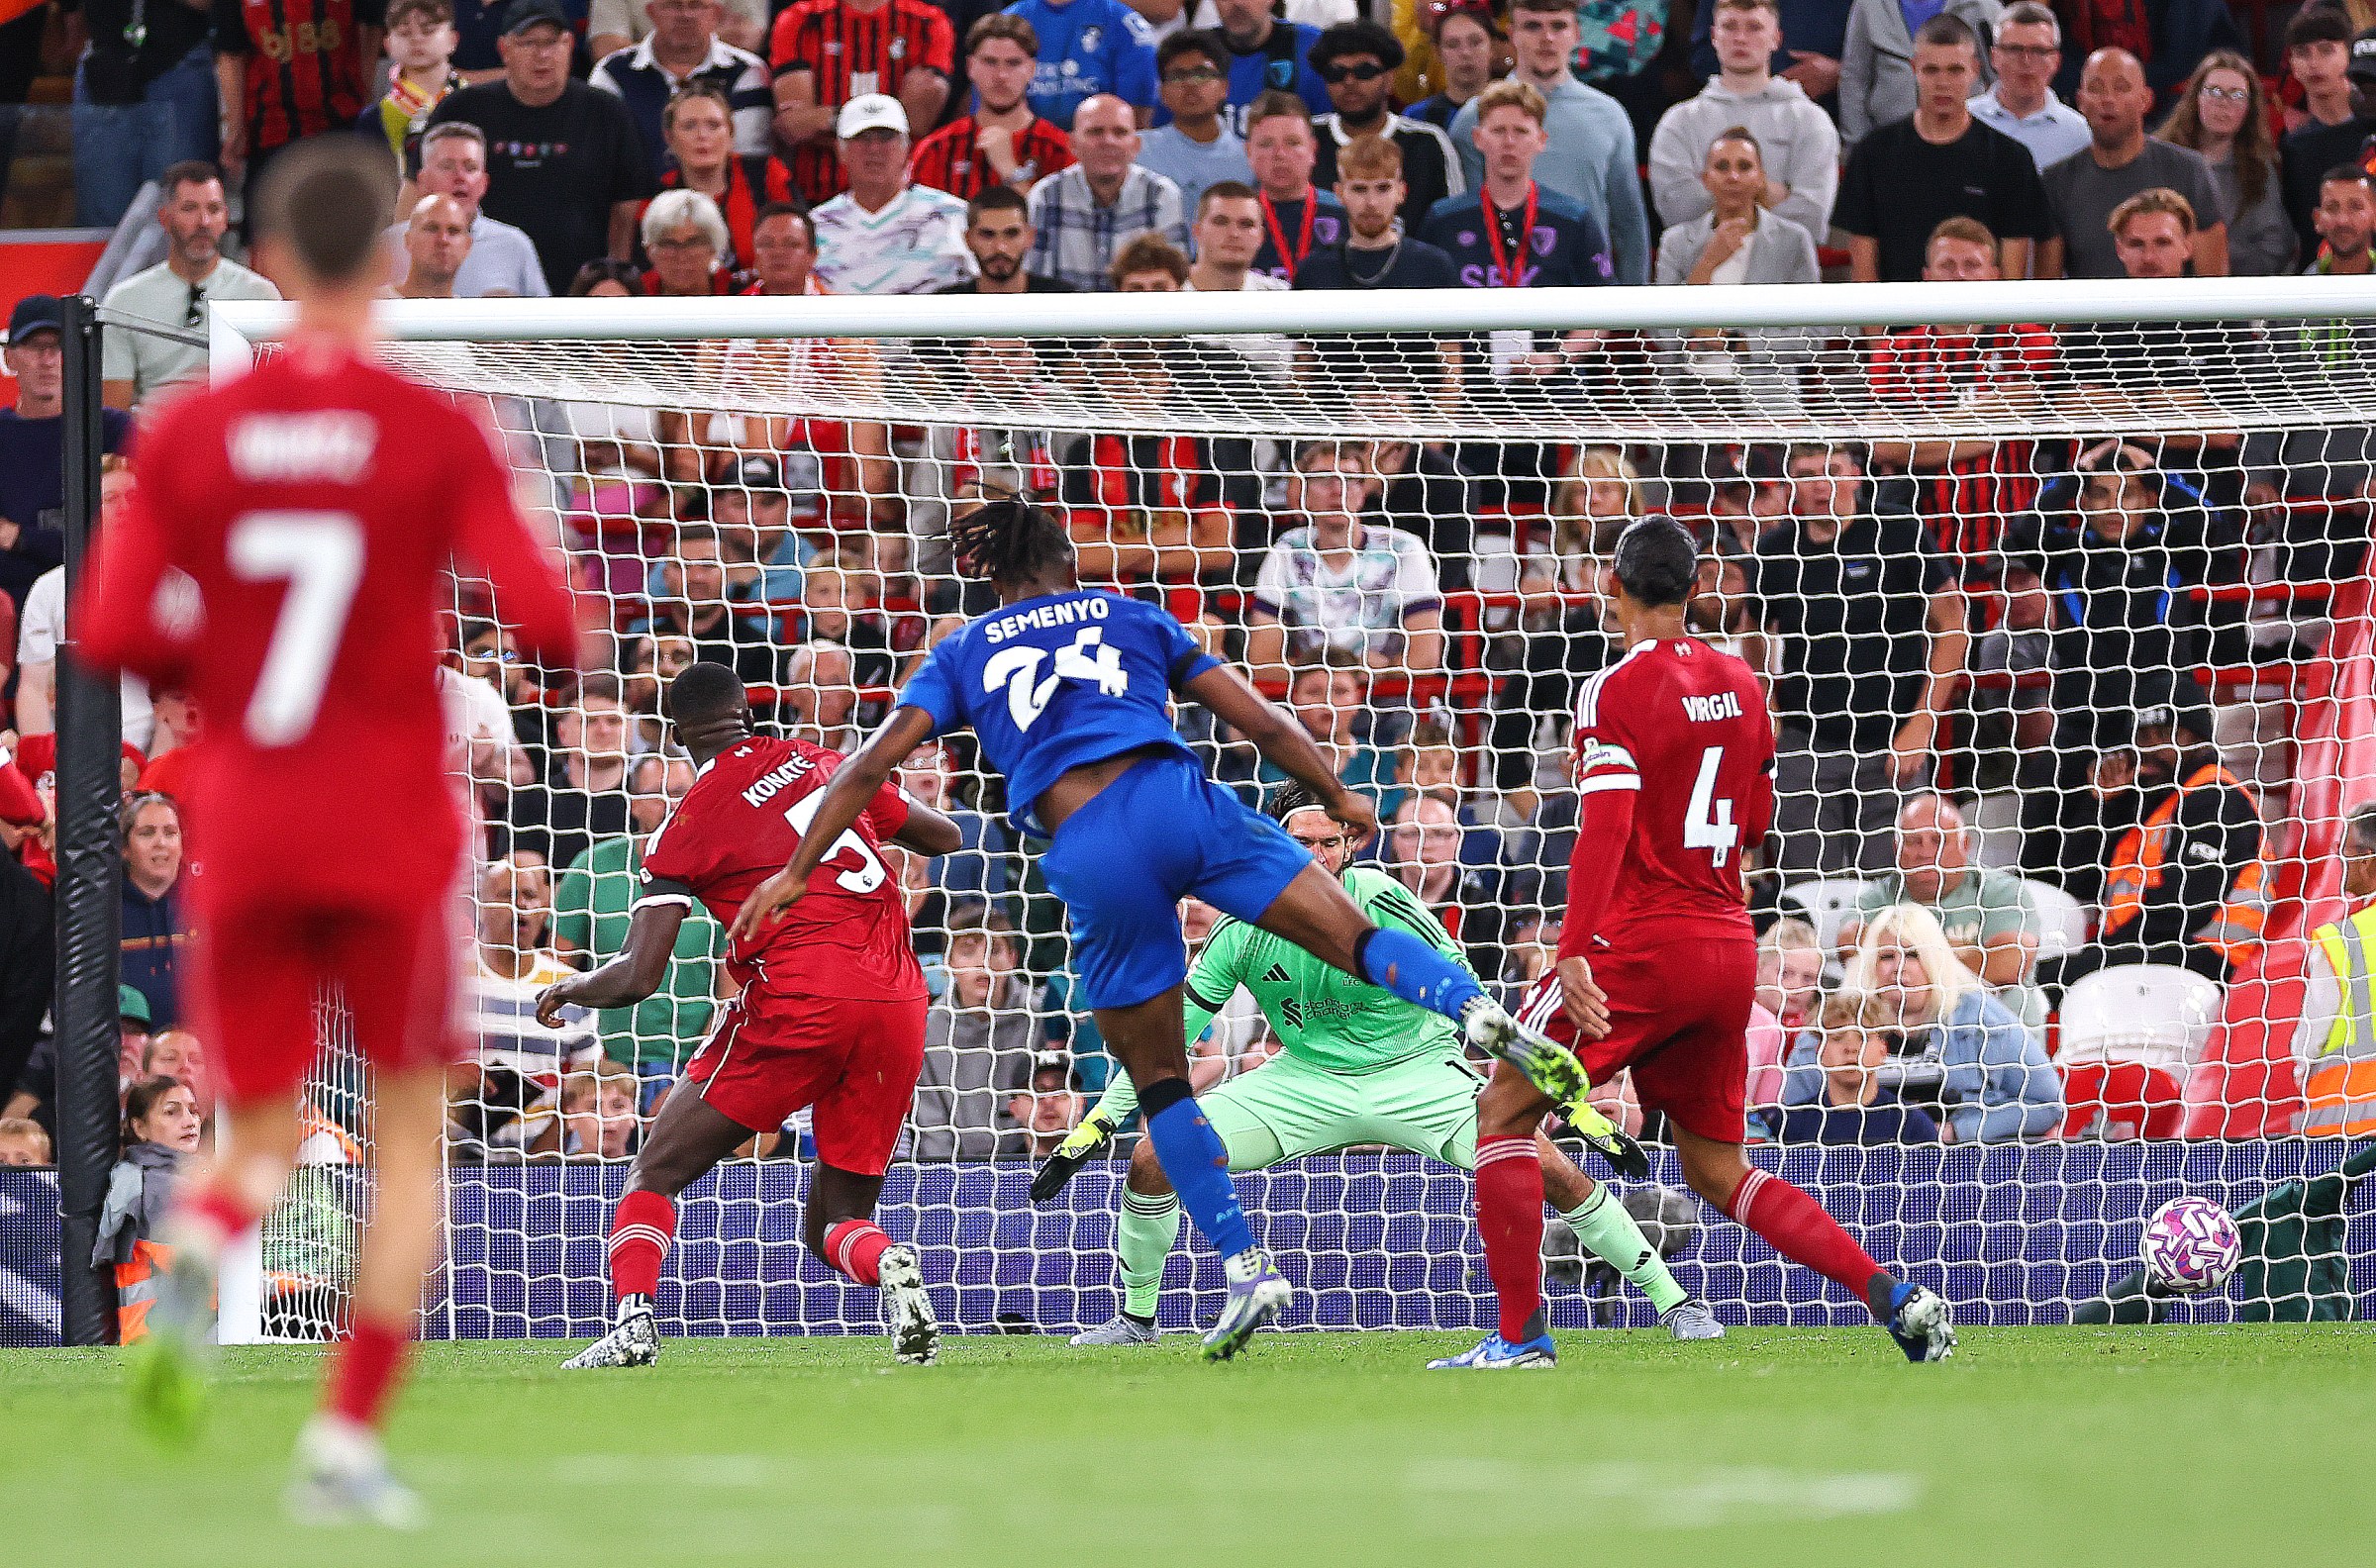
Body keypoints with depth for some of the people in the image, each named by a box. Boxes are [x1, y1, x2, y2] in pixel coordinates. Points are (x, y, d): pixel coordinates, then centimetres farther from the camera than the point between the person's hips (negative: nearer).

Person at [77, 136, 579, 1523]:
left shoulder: (189, 434, 0)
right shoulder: (438, 433, -7)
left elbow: (112, 637, -3)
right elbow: (541, 617, -14)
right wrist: (563, 649, 9)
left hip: (245, 834, 2)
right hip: (394, 833, -2)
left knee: (264, 1135, 14)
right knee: (411, 1136, 12)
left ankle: (204, 1243, -24)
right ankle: (349, 1437, 1)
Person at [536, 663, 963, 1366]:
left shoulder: (688, 825, 2)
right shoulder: (820, 761, 16)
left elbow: (639, 977, -1)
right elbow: (945, 837, 28)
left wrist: (565, 991, 19)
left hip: (798, 999, -5)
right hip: (898, 1003, 5)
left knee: (656, 1172, 10)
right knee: (836, 1216, 14)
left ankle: (633, 1322, -11)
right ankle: (890, 1269, -20)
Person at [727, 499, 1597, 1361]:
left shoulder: (962, 654, 22)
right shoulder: (1133, 618, 24)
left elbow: (872, 764, 12)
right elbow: (1261, 723, 21)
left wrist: (797, 871, 13)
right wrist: (1338, 797, 33)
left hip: (1087, 860, 0)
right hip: (1174, 799, 0)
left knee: (1158, 1084, 13)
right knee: (1360, 941, -4)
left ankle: (1246, 1268, 7)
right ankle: (1479, 1012, -35)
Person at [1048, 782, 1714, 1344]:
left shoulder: (1383, 905, -22)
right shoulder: (1246, 922, -14)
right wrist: (1096, 1125, -6)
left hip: (1417, 1075, -3)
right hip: (1308, 1083, 3)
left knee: (1552, 1170, -21)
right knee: (1153, 1159, -12)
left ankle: (1675, 1302, -3)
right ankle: (1136, 1320, 12)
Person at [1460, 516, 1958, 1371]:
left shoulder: (1618, 691, -10)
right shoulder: (1738, 683, 11)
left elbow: (1606, 827, -20)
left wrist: (1574, 952, -25)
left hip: (1641, 948, -7)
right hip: (1729, 949, 7)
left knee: (1503, 1111, 3)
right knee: (1719, 1171, 15)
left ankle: (1520, 1334, -5)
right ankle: (1892, 1294, 1)